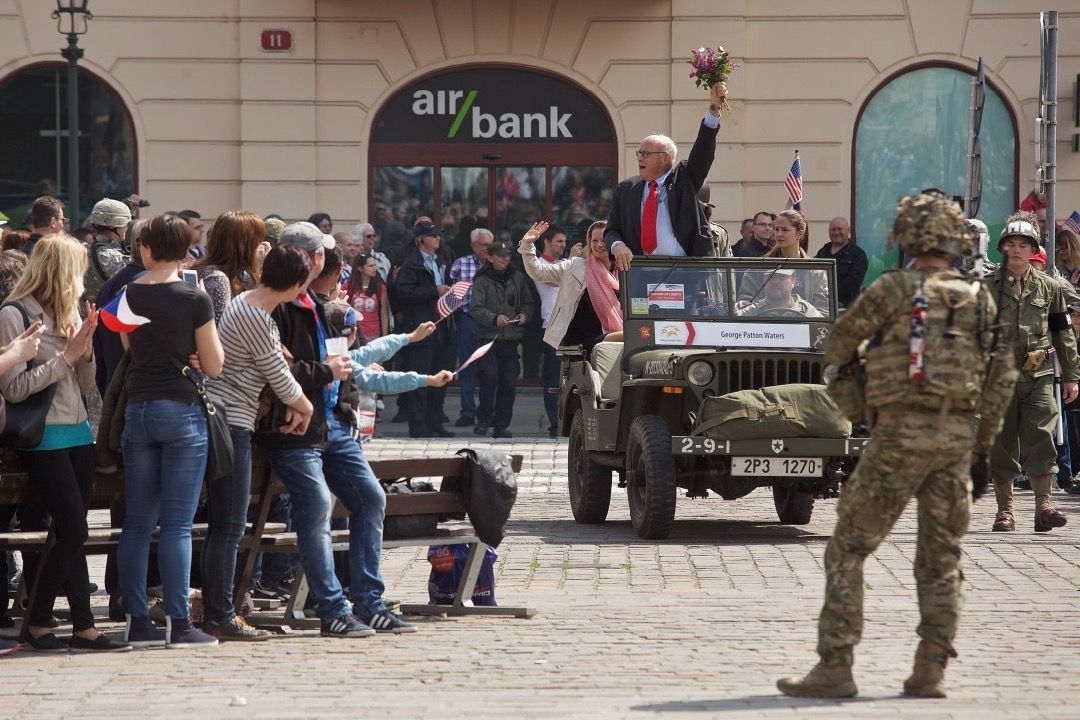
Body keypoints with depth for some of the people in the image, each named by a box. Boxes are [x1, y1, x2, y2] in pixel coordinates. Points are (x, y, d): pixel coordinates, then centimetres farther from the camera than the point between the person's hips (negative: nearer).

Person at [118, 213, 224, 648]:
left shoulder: (128, 295, 3)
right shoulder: (194, 299, -9)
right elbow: (214, 367, -6)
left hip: (137, 411, 4)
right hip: (181, 412, -4)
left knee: (137, 522, 8)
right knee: (177, 523, -4)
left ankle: (137, 622, 8)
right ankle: (178, 624, -5)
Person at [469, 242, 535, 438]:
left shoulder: (517, 278, 11)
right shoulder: (482, 281, -3)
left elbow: (528, 303, 20)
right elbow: (476, 309, -13)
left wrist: (524, 314, -1)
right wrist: (495, 318, -28)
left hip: (511, 339, 4)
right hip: (489, 337, -4)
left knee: (509, 382, 3)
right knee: (489, 378, -14)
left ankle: (501, 424, 10)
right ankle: (483, 420, -1)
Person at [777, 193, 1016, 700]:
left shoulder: (894, 289, -4)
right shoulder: (980, 299, 9)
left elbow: (838, 344, 7)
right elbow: (1000, 381, 10)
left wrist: (843, 364, 31)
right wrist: (982, 450, 16)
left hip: (901, 431, -4)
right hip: (959, 434, 4)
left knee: (848, 547, 1)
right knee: (941, 557, 13)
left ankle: (835, 667, -5)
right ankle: (931, 671, 9)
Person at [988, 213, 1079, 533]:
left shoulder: (1048, 288, 10)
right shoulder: (987, 287, 5)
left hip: (1038, 376, 0)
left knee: (1041, 437, -10)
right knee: (1002, 443, 3)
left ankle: (1044, 506, -12)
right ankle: (1005, 510, 10)